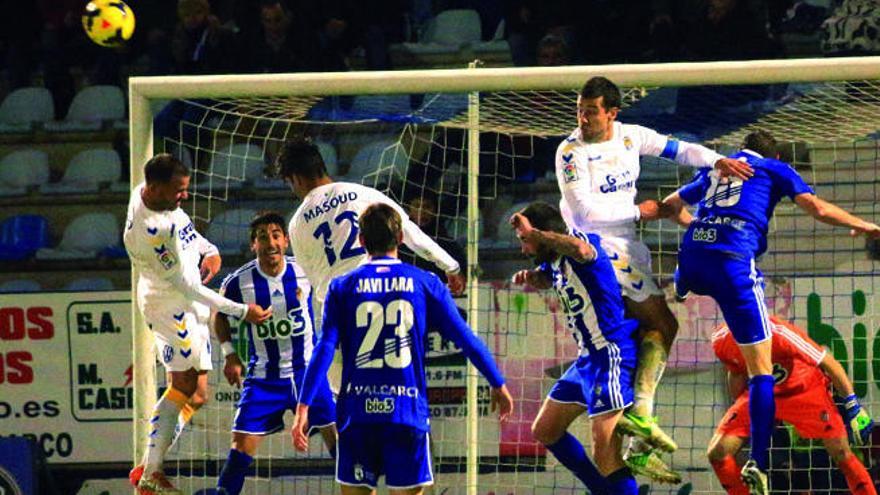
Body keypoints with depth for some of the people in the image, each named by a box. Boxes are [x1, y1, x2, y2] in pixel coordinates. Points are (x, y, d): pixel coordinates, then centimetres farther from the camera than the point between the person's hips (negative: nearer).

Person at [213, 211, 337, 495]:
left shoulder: (304, 273, -10)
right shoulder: (238, 283, -12)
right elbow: (220, 314, 8)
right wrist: (230, 354, -1)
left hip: (307, 369, 1)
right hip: (263, 376, -1)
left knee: (336, 436, -3)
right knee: (243, 443, -7)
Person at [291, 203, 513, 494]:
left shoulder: (343, 287, 5)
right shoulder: (425, 283, 5)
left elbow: (324, 349, -4)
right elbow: (465, 338, 7)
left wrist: (304, 406, -5)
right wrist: (498, 385, 17)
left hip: (357, 412, 1)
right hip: (407, 412, -1)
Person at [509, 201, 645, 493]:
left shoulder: (581, 241, -16)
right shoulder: (555, 262, 10)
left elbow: (582, 250, -43)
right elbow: (543, 279, 35)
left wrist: (532, 232, -32)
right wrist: (529, 277, 10)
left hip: (612, 356, -11)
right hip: (589, 357, 11)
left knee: (606, 457, -18)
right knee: (545, 430, 21)